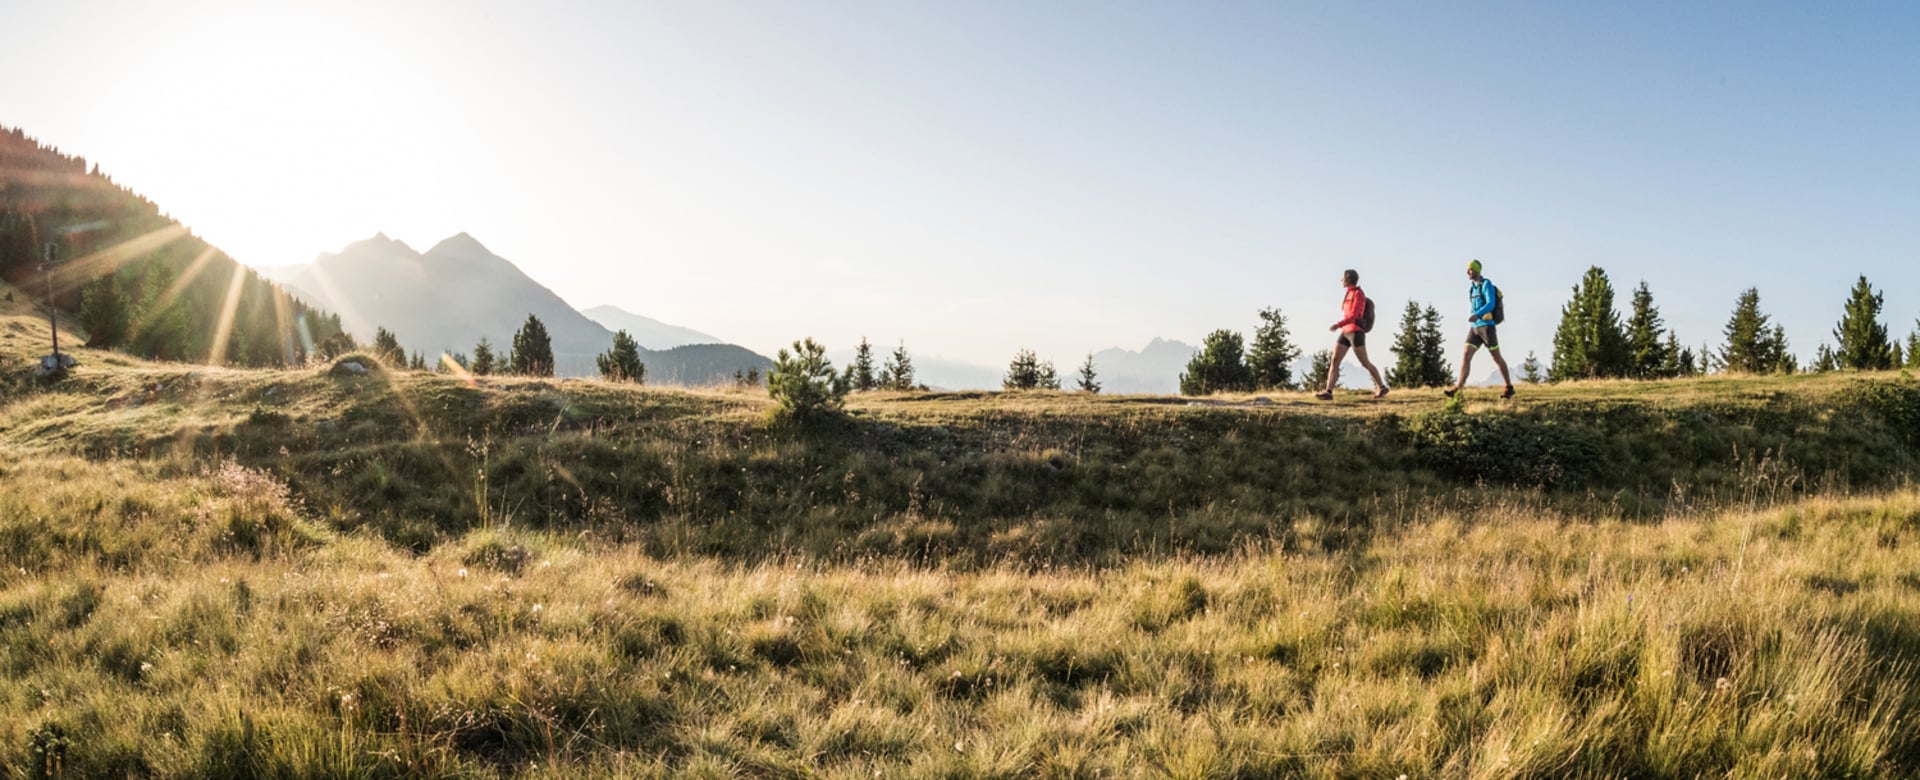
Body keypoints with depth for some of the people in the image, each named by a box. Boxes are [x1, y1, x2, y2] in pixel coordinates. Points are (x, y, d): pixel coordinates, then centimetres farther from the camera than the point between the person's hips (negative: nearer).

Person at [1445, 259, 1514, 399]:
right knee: (1466, 356, -7)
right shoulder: (1472, 288, 18)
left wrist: (1476, 315, -40)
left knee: (1497, 358, 3)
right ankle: (1457, 389, -15)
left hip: (1487, 327, -7)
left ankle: (1509, 388, 18)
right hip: (1475, 328, 7)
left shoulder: (1487, 284, -10)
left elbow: (1491, 304, -24)